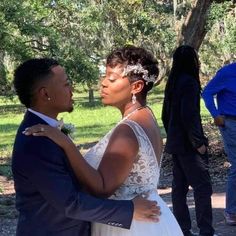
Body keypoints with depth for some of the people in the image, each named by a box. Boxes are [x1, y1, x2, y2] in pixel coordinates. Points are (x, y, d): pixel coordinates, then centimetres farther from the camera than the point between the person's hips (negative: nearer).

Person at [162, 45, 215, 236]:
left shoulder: (172, 83, 12)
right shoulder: (189, 82, -15)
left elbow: (165, 115, 17)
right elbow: (189, 116, -22)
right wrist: (198, 142, -16)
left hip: (175, 143, 9)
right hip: (188, 145, -9)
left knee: (179, 187, 11)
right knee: (203, 188, -4)